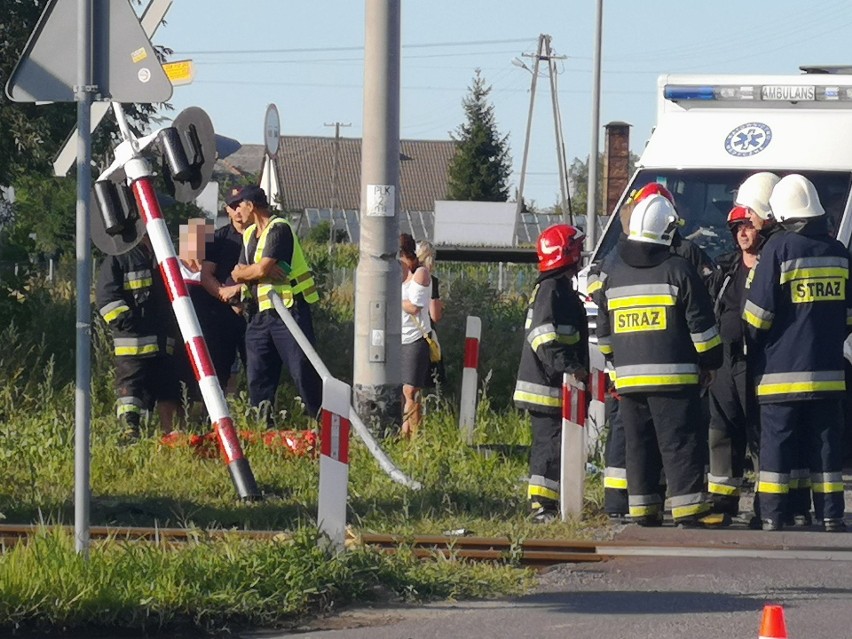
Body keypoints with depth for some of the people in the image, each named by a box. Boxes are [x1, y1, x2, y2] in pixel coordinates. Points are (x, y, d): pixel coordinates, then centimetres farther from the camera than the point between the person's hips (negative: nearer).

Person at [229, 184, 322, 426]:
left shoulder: (279, 229, -10)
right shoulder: (249, 234, 17)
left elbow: (262, 270, -19)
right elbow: (238, 273, 9)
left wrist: (244, 272, 1)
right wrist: (259, 271, -10)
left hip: (288, 309, -9)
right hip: (259, 314, 9)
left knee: (304, 371, -11)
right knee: (258, 378, 5)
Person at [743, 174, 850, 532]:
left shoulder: (778, 248, -10)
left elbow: (757, 313, -9)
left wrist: (755, 343, 8)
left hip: (781, 371, -4)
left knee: (776, 446, 0)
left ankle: (772, 517, -3)